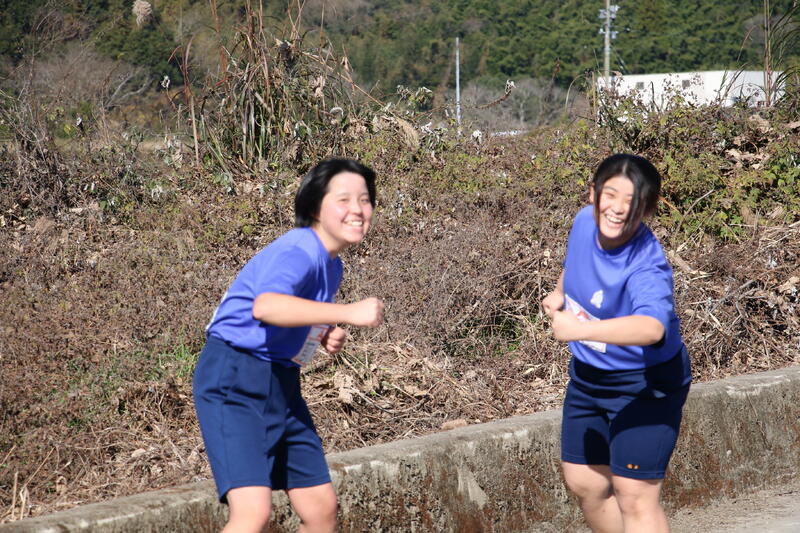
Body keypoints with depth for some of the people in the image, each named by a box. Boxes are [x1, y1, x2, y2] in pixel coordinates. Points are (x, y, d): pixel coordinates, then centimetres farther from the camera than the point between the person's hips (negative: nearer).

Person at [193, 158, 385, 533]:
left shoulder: (331, 265, 11)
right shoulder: (298, 252, -18)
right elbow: (266, 306, -40)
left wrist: (327, 338, 4)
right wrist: (347, 313, -39)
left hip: (281, 385, 10)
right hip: (234, 381, -10)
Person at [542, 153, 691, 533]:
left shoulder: (646, 268, -33)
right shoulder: (585, 221, -10)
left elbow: (652, 327, -54)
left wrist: (579, 329, -60)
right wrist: (559, 293, -1)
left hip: (644, 386, -8)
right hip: (588, 376, 8)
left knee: (634, 496, -11)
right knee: (583, 483, 17)